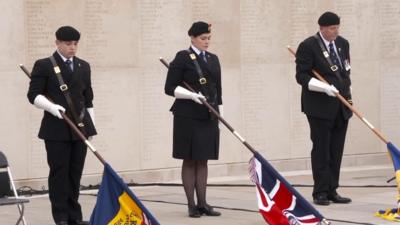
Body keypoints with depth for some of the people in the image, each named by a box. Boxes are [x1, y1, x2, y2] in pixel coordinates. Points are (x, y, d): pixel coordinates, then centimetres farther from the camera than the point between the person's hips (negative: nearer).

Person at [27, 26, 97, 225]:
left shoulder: (84, 67, 14)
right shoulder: (44, 66, -1)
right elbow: (33, 95, -4)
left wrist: (91, 126, 13)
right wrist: (51, 107, -20)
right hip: (56, 128, -4)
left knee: (75, 173, 6)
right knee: (59, 172, -3)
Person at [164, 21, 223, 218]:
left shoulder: (213, 59, 14)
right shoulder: (183, 58, -4)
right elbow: (170, 88, -6)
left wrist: (220, 114, 13)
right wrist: (192, 95, -19)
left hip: (209, 117, 5)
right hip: (187, 116, -5)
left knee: (203, 160, 7)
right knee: (189, 160, 0)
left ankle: (202, 203, 10)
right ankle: (191, 205, 4)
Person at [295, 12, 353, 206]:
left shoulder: (342, 44, 12)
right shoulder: (308, 46, -9)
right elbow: (301, 76, -12)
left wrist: (347, 94, 13)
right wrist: (324, 87, -21)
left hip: (341, 107, 6)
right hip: (319, 106, -6)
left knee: (336, 151, 7)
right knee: (321, 150, -3)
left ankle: (332, 191, 13)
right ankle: (320, 193, 2)